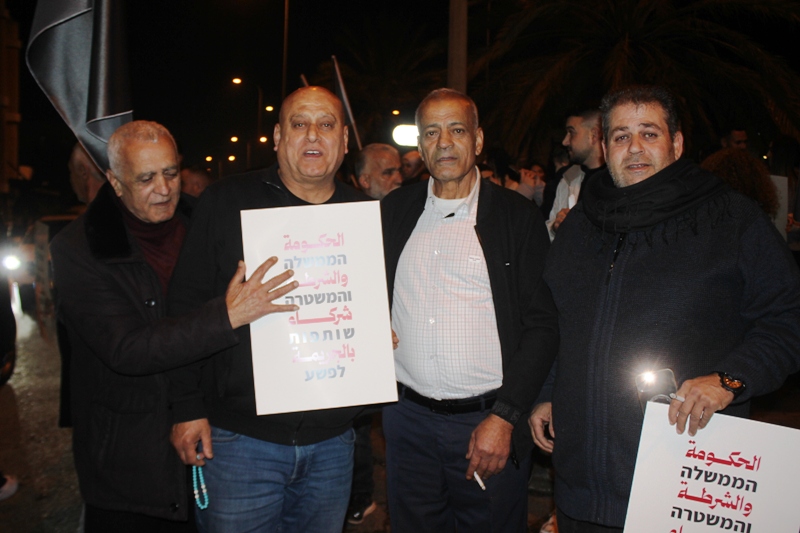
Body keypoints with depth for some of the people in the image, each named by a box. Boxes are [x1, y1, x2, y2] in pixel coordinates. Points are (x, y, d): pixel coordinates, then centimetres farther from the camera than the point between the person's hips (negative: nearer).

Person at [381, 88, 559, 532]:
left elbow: (543, 325, -6)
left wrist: (503, 419, -12)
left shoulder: (518, 217, -4)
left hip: (491, 422, -2)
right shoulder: (393, 212, 6)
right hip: (407, 419, 3)